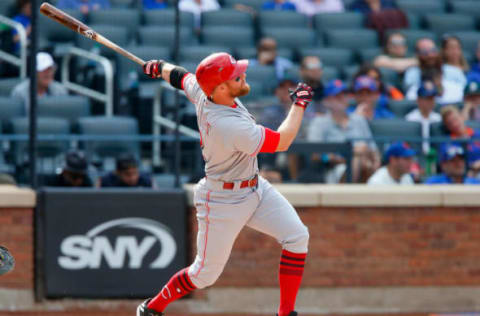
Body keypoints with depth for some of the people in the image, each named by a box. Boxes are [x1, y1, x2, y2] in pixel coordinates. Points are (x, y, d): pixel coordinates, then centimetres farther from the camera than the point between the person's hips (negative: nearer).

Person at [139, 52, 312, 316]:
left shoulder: (201, 92, -11)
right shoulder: (231, 126, -35)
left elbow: (179, 76, 12)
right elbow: (281, 142, -25)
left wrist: (159, 67, 35)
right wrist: (299, 104, -13)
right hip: (222, 201, -9)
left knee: (296, 236, -4)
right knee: (206, 273, 4)